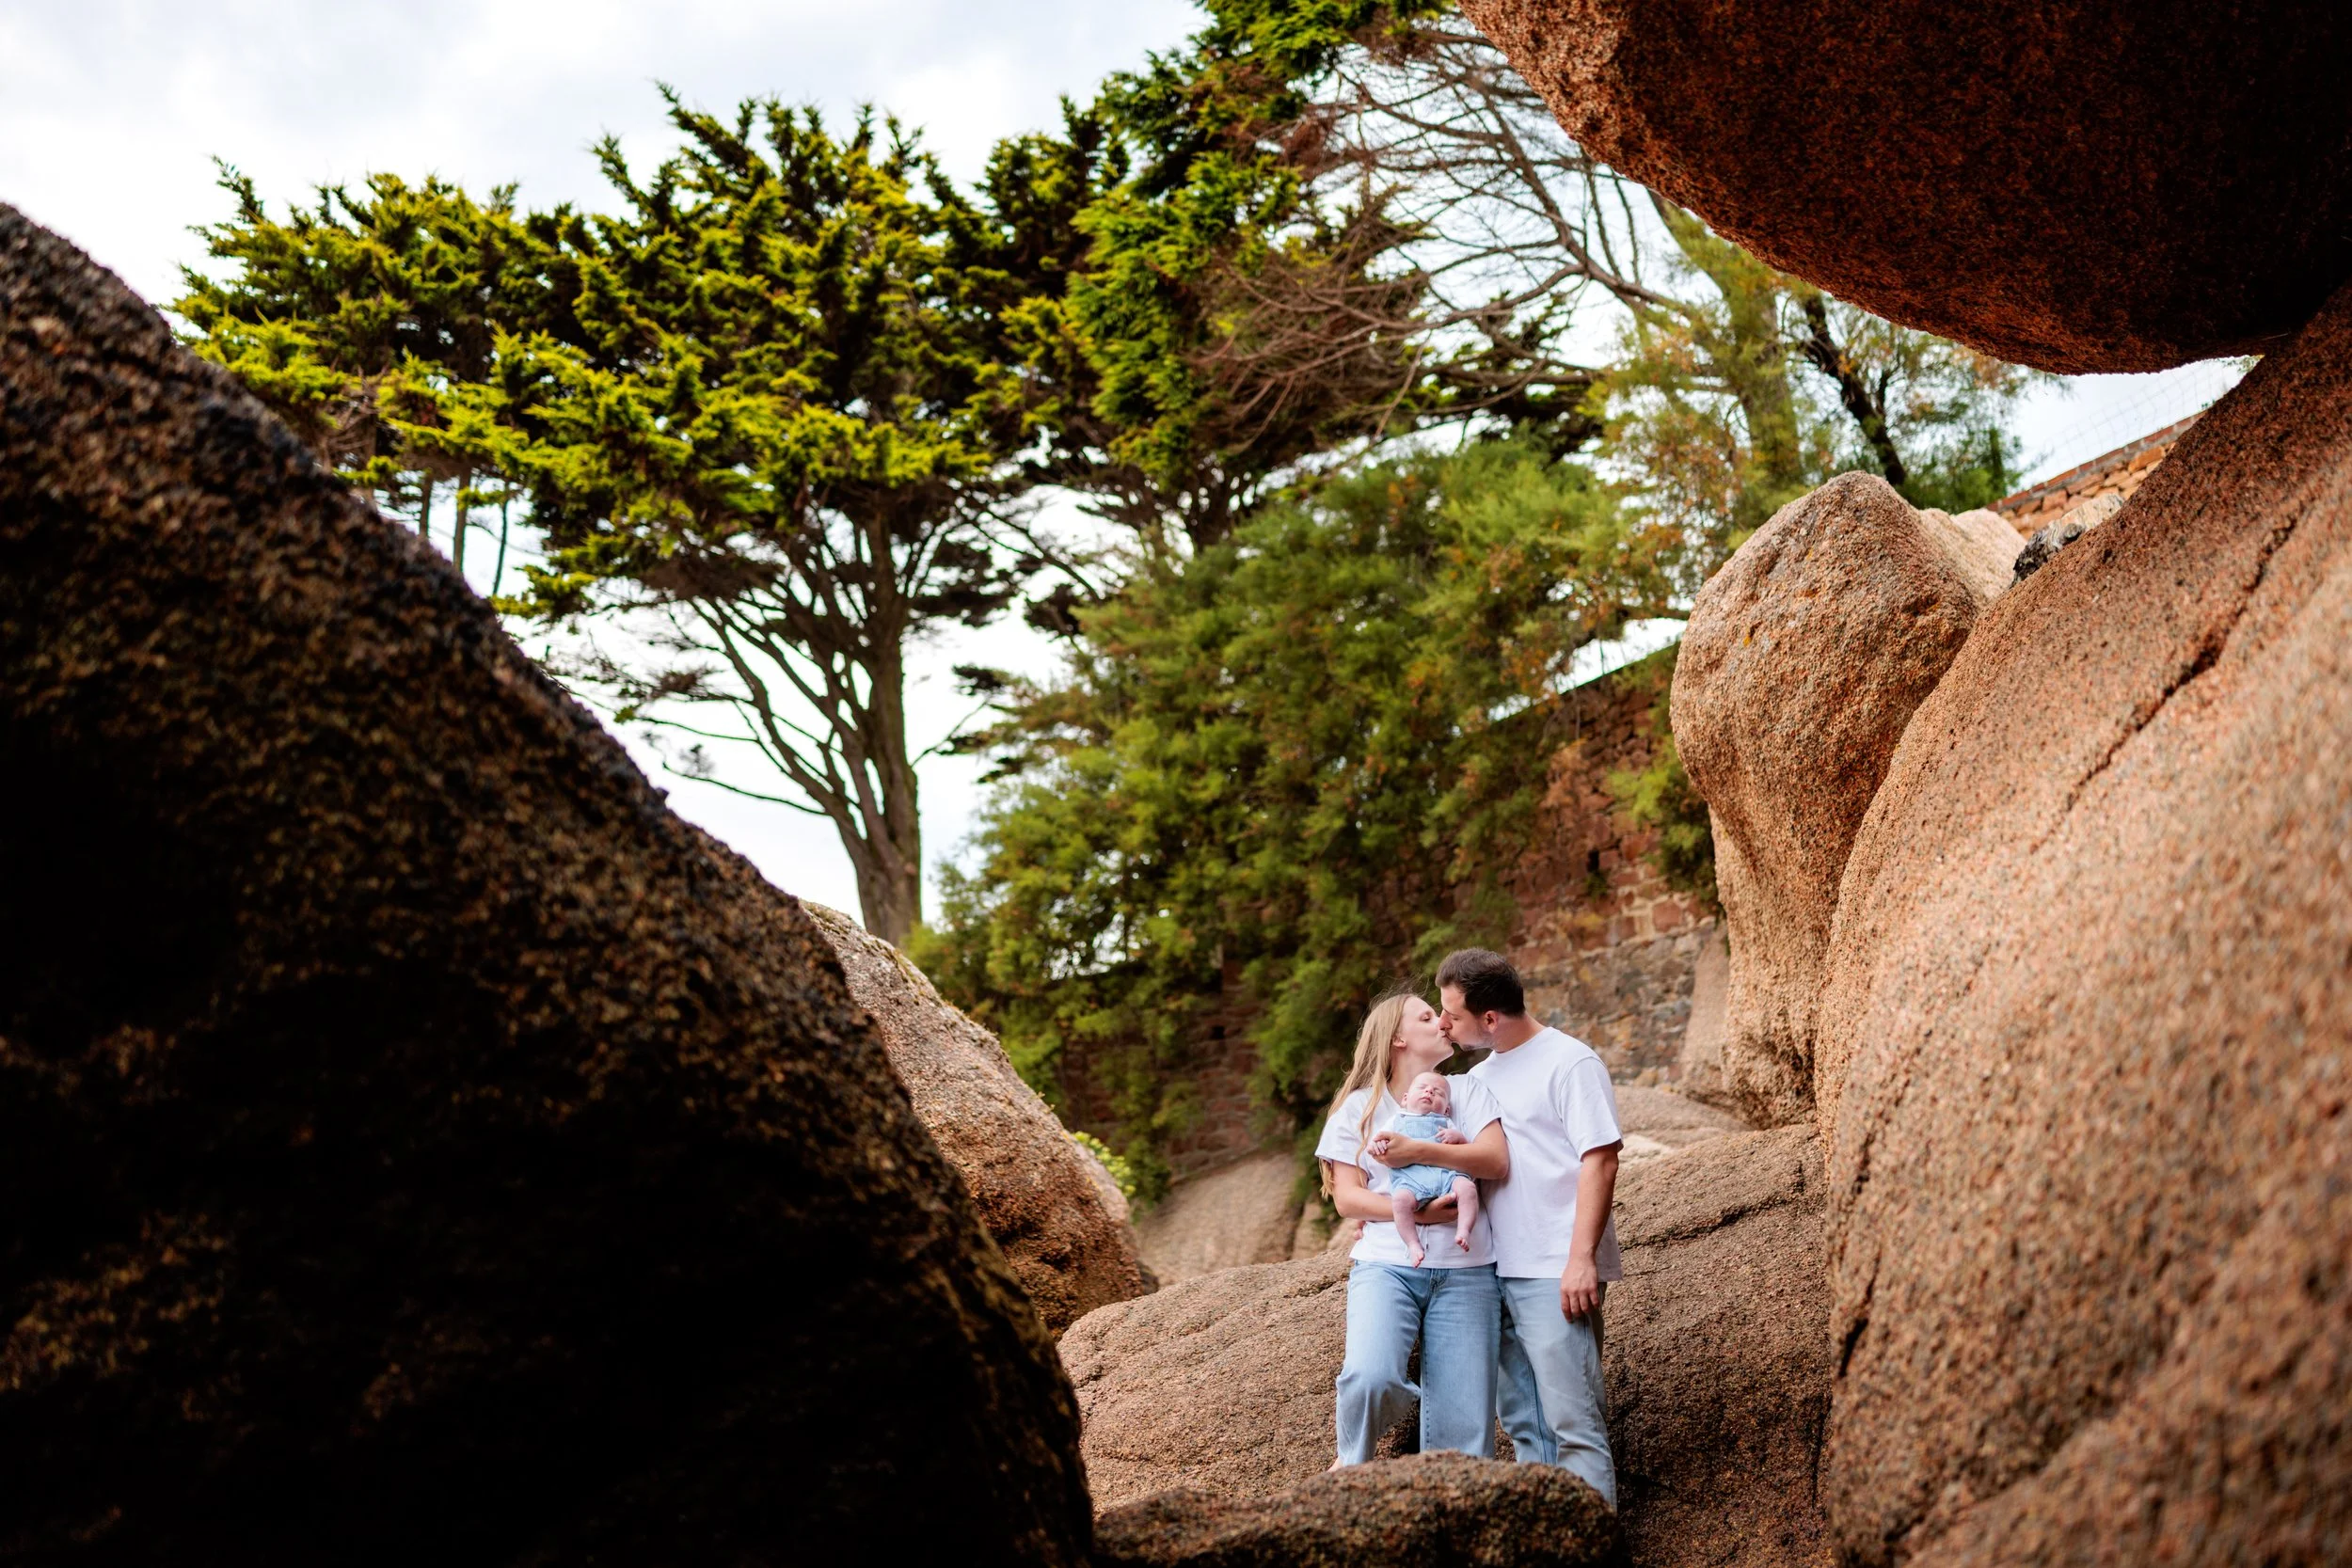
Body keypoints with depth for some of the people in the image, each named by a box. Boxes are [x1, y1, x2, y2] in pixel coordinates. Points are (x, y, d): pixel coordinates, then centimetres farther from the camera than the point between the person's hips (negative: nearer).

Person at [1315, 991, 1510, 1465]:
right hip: (1385, 1266, -2)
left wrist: (1418, 1150, -14)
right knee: (1373, 1376, -26)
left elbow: (1497, 1161, -1)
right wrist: (1416, 1212, -14)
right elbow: (1347, 1198, 2)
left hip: (1464, 1270, 2)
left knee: (1463, 1420, -6)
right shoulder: (1358, 1107, 10)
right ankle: (1351, 1463, 1)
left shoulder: (1465, 1092, 15)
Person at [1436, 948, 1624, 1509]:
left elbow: (1600, 1160, -13)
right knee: (1521, 1420, 14)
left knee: (1572, 1420, -7)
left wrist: (1581, 1258, -20)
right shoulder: (1479, 1078, 16)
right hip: (1496, 1272, 8)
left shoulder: (1569, 1062, -7)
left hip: (1555, 1274, -8)